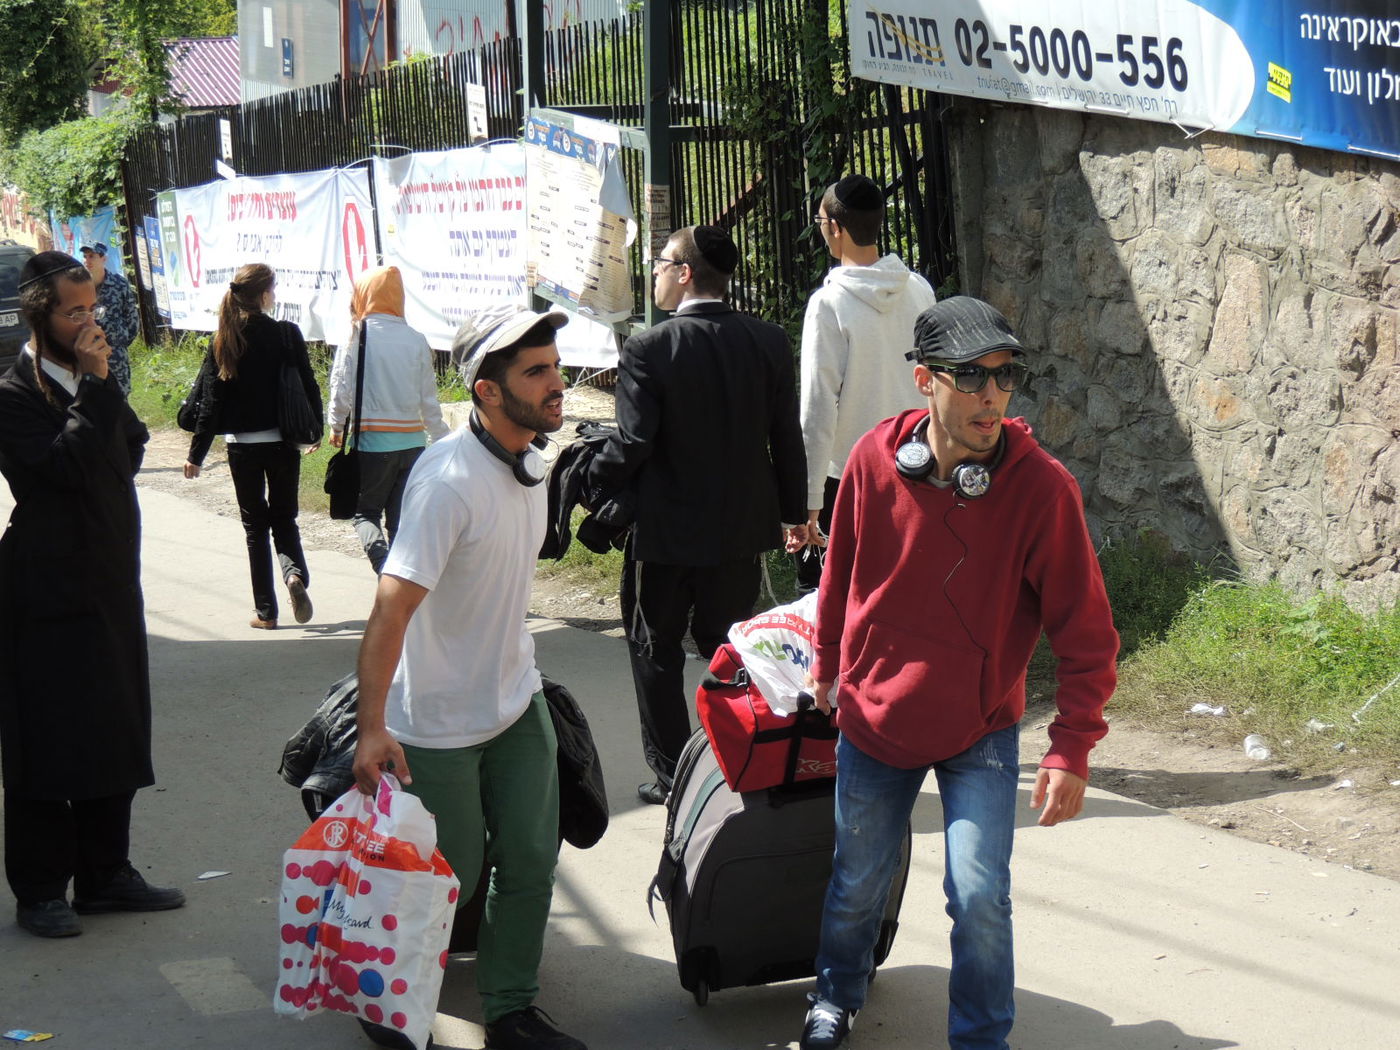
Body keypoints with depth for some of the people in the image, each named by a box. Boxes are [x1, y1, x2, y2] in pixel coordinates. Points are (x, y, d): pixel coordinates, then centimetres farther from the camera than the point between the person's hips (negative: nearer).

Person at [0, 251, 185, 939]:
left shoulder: (89, 382, 12)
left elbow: (131, 450, 7)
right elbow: (68, 464, -22)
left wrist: (104, 385, -5)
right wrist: (96, 386, -19)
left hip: (112, 583, 8)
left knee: (116, 738, 14)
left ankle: (106, 873, 26)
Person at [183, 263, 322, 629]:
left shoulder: (223, 341, -5)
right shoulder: (287, 334, -7)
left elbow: (212, 400, -5)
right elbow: (309, 386, -2)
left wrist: (197, 453, 0)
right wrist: (315, 431, 15)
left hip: (242, 447, 0)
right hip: (283, 443, 0)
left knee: (255, 525, 10)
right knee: (284, 519, 15)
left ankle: (266, 611, 10)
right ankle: (295, 573, -15)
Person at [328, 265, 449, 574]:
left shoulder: (357, 335, -8)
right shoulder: (416, 340, 2)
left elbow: (341, 388, -6)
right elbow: (429, 400, 6)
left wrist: (337, 426, 13)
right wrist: (443, 440, 18)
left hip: (371, 442, -3)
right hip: (412, 442, 3)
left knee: (366, 511, 11)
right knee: (402, 521, 12)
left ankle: (378, 553, -16)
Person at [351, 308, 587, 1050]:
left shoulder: (527, 458, 1)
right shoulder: (450, 478, -27)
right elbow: (391, 605, -32)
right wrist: (371, 728, -38)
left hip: (516, 701, 7)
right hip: (439, 722, -7)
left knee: (530, 862, 8)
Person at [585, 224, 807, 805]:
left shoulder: (649, 349, -17)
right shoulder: (769, 342, -3)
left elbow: (631, 444, -19)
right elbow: (787, 438, 2)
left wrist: (589, 491, -2)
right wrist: (793, 512, 13)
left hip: (665, 529, -4)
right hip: (742, 527, 4)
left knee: (655, 649, 12)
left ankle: (671, 773, 14)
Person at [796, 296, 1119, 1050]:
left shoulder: (1040, 485, -20)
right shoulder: (874, 460, -13)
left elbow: (1087, 634, -15)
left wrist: (1072, 749, -20)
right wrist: (827, 666, 15)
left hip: (981, 733, -2)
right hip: (874, 716, 2)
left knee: (979, 896, -10)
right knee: (857, 881, 17)